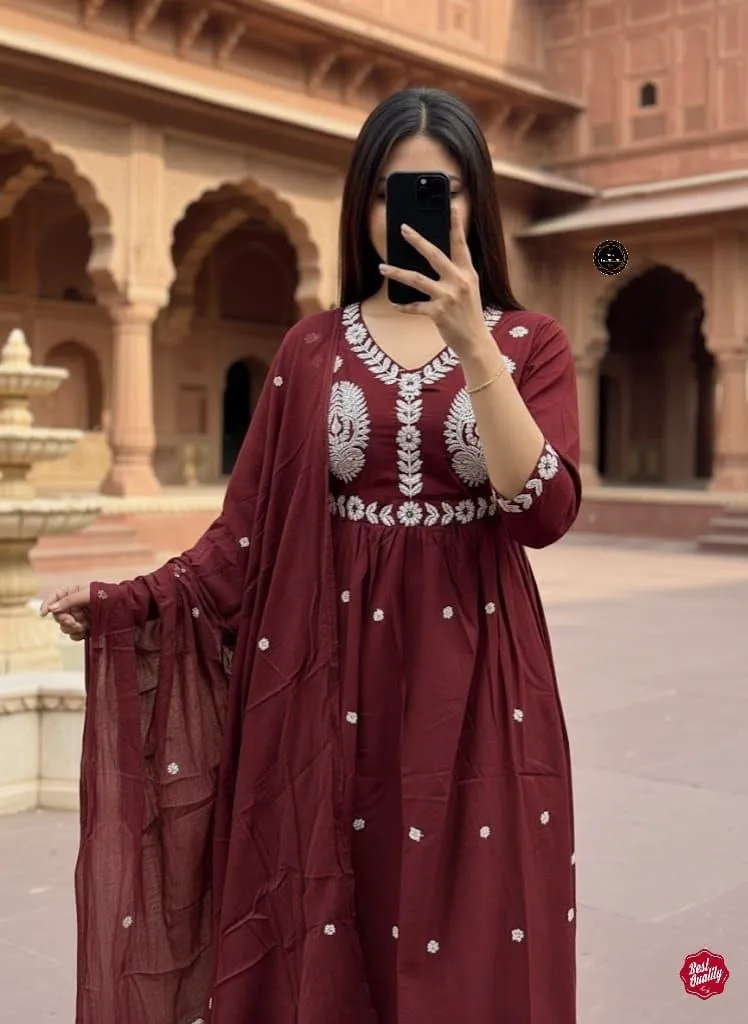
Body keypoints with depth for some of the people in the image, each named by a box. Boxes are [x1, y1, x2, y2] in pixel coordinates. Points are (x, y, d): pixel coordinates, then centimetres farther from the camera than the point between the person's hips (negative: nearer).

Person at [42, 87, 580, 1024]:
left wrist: (472, 345, -21)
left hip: (477, 679, -1)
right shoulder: (312, 350, 5)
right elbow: (250, 528, 2)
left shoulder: (530, 346, 2)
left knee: (472, 948, 5)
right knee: (326, 948, 7)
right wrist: (133, 602, -10)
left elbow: (543, 513, -14)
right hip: (336, 678, 1)